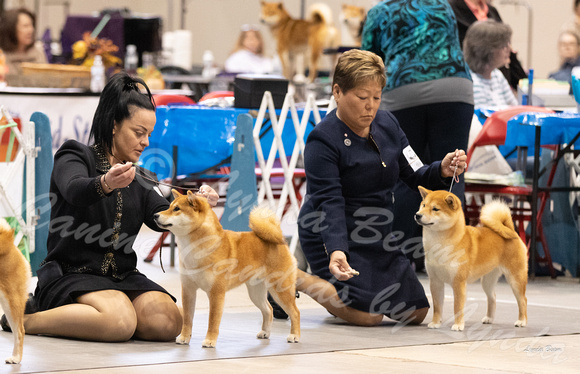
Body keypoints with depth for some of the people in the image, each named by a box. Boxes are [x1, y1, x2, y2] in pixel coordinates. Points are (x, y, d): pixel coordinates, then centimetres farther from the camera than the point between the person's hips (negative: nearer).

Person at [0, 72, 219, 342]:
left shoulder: (139, 181, 19)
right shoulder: (75, 156, 0)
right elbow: (75, 190, -24)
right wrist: (105, 185, -46)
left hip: (122, 278, 7)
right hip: (71, 276, -7)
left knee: (168, 322, -21)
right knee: (121, 322, -35)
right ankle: (29, 319, -11)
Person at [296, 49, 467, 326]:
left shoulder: (387, 124, 3)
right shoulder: (323, 140, -19)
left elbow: (415, 177, 4)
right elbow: (329, 203, -27)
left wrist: (443, 171, -18)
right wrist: (336, 251, -42)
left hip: (376, 237, 8)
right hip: (334, 237, -8)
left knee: (415, 312, 7)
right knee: (368, 316, -23)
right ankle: (294, 279, -1)